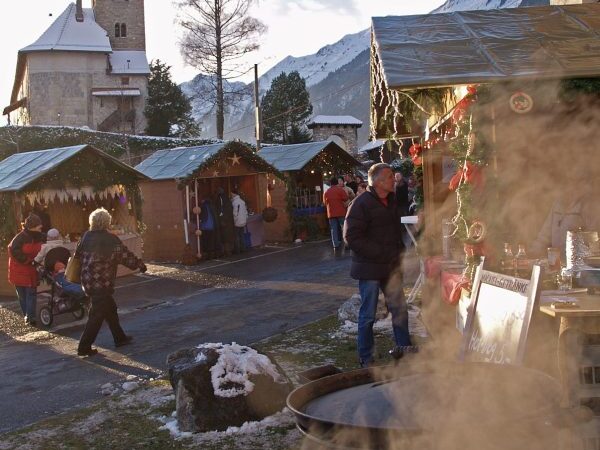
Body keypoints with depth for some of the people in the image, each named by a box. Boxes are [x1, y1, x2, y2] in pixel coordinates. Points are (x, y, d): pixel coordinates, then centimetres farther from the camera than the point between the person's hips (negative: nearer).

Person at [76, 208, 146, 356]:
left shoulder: (86, 237, 3)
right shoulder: (110, 240, -15)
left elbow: (77, 254, 11)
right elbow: (125, 255, -10)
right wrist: (140, 264, 5)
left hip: (88, 282, 7)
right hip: (102, 283, -7)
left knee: (110, 309, 20)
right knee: (97, 315, 0)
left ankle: (120, 338, 30)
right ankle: (84, 347, 2)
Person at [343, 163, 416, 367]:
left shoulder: (391, 201, 10)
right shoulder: (361, 204, -16)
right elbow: (352, 237, -20)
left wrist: (400, 252, 9)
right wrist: (381, 253, -21)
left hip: (390, 267, 8)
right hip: (369, 268, -8)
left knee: (400, 308, 14)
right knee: (368, 315, 1)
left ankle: (402, 346, 30)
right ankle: (365, 358, 11)